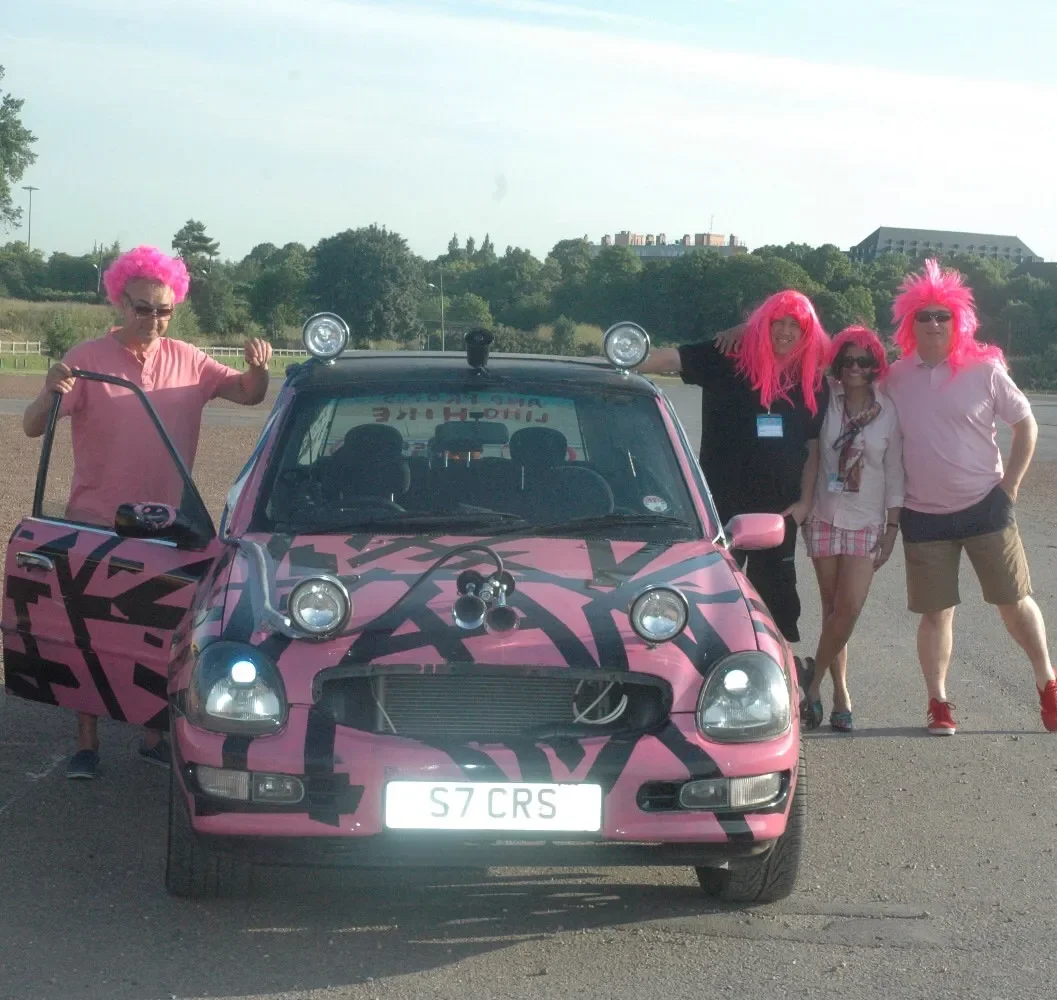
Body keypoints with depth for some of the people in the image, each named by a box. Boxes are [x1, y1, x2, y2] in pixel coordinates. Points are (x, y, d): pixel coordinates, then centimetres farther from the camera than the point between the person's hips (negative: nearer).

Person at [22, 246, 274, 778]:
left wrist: (257, 368, -16)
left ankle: (155, 737, 22)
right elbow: (32, 426, -13)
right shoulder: (86, 359, -8)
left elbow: (247, 394, 7)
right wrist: (50, 394, -36)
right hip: (95, 525, -3)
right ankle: (86, 744, 10)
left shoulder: (186, 360, 2)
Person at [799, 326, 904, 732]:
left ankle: (815, 680, 8)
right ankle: (840, 693, 14)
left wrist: (892, 529, 1)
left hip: (867, 523, -1)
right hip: (825, 517, 1)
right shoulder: (826, 401, 1)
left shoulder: (888, 411, 0)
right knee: (833, 607, 5)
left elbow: (894, 473, 3)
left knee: (849, 608, -10)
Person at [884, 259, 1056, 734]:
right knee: (935, 611, 5)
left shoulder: (984, 369, -7)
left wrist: (1009, 484, -3)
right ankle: (938, 702, 14)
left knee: (1014, 600, 5)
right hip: (923, 516, 2)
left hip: (985, 506, -1)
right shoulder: (896, 378, -1)